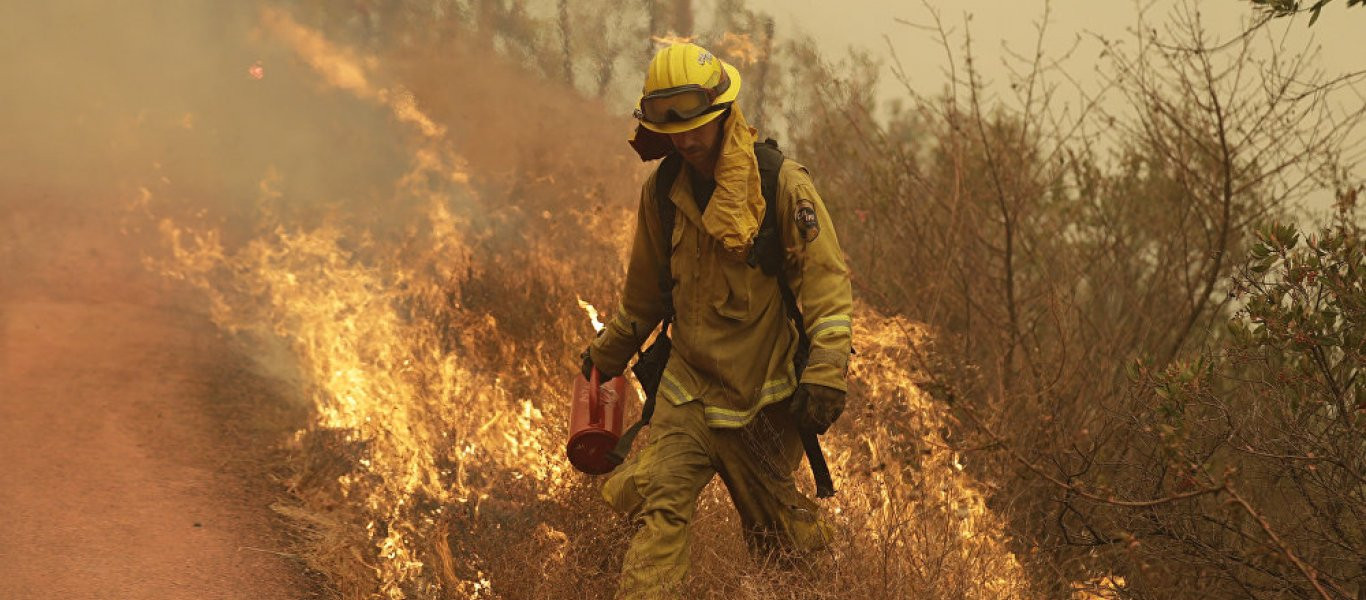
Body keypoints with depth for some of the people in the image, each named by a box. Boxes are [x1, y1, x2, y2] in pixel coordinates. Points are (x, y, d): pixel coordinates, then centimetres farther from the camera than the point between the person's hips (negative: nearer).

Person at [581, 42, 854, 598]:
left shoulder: (782, 186, -12)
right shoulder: (662, 193, 2)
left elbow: (825, 282, -11)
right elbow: (645, 290, 19)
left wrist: (826, 375, -21)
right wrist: (608, 354, 30)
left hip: (765, 396, -3)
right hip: (687, 389, 3)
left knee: (778, 526, 7)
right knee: (657, 505, -12)